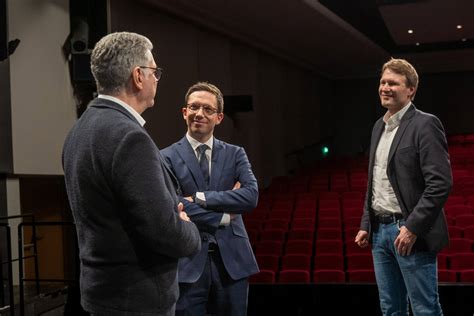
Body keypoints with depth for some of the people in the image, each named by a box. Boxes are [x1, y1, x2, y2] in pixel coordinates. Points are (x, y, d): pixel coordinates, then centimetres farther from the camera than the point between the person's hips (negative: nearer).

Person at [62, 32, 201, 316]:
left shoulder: (82, 127, 6)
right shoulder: (128, 136, -23)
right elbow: (164, 232, -25)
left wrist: (173, 213, 7)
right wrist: (189, 230, -4)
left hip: (104, 286, 9)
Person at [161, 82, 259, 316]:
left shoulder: (235, 154, 8)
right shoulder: (167, 157, 0)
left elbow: (251, 195, -8)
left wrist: (199, 198, -14)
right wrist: (224, 216, -8)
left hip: (231, 259, 3)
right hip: (188, 262, -2)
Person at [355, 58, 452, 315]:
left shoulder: (425, 125, -11)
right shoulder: (379, 126, 14)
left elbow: (440, 183, -18)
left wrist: (412, 228, -20)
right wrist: (366, 225, 14)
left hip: (411, 233, -8)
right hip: (380, 231, 8)